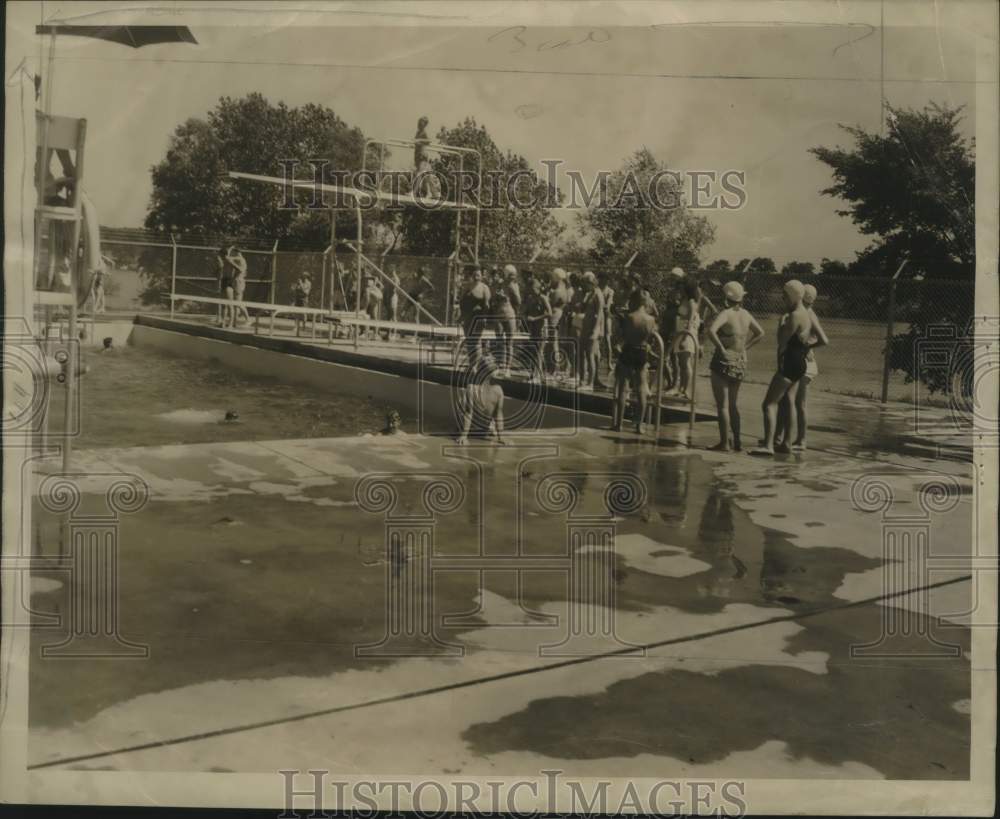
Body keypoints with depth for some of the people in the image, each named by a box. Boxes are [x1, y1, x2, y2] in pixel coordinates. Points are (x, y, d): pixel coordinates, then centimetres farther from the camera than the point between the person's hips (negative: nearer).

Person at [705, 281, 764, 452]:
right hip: (740, 363, 7)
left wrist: (721, 348, -22)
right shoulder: (745, 315, 6)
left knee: (722, 404, -1)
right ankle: (737, 441, 19)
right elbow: (760, 333, 19)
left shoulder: (725, 313, -16)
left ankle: (724, 443, -1)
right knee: (733, 404, 17)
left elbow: (711, 331, -33)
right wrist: (745, 347, 12)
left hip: (724, 361, -7)